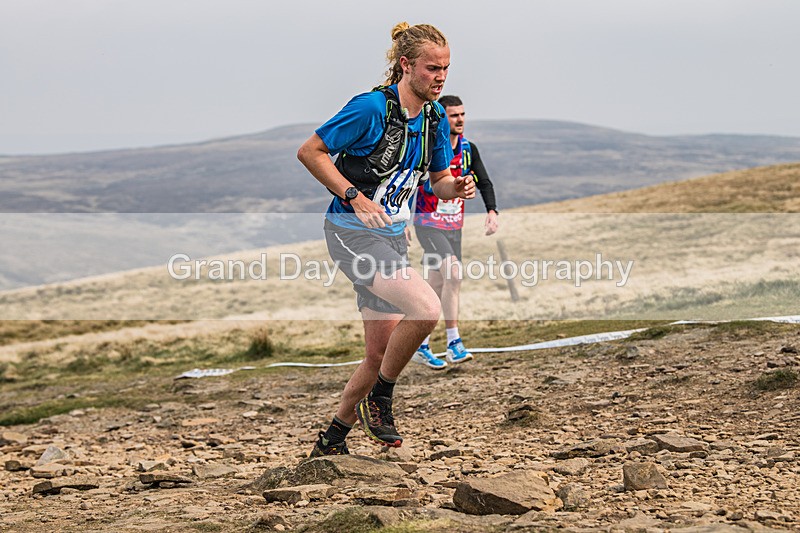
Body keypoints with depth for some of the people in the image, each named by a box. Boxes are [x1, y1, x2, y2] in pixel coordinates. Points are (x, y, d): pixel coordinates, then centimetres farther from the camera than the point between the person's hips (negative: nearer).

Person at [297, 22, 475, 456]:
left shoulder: (435, 117, 6)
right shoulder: (372, 107, -16)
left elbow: (439, 180, 17)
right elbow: (309, 151, -13)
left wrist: (456, 188, -6)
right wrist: (354, 196, -20)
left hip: (392, 236, 8)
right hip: (351, 232, -8)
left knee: (381, 353, 10)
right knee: (425, 308, -26)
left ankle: (331, 440, 26)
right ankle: (378, 400, -7)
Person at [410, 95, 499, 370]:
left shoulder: (468, 148, 3)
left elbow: (484, 182, 8)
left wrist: (492, 211, -9)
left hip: (454, 226, 6)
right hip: (428, 223, -6)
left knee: (438, 287, 7)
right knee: (453, 275, -22)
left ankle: (421, 347, 16)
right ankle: (454, 345, -18)